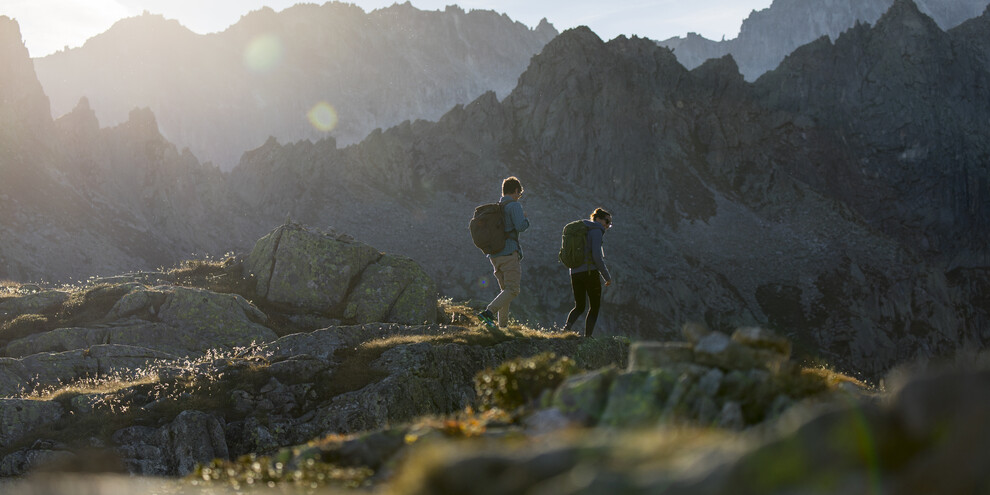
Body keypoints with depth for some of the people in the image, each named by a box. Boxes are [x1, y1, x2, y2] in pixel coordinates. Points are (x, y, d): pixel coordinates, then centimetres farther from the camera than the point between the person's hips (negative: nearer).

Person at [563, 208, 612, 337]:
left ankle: (568, 326, -14)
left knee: (579, 306, 13)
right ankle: (587, 336, -1)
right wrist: (607, 276, -9)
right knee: (595, 306, 6)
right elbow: (597, 256, -16)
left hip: (575, 273, 7)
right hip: (590, 272, -7)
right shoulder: (596, 231, -5)